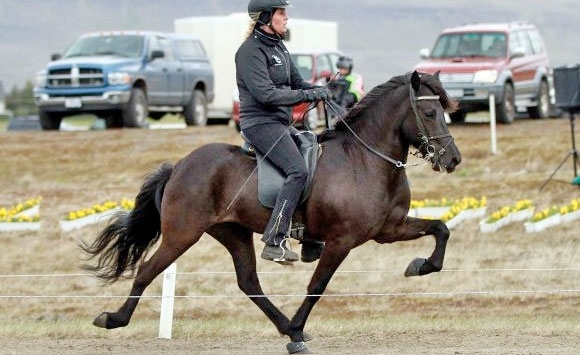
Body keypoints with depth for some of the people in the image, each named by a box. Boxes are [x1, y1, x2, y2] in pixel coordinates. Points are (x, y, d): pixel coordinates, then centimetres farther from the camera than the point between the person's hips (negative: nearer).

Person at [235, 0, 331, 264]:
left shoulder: (279, 47, 15)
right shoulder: (251, 51, -14)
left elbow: (297, 82, 19)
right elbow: (266, 94, -22)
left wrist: (319, 91, -2)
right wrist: (307, 95, -23)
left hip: (282, 123, 10)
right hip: (260, 124, -10)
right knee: (297, 170, -25)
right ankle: (274, 242, -27)